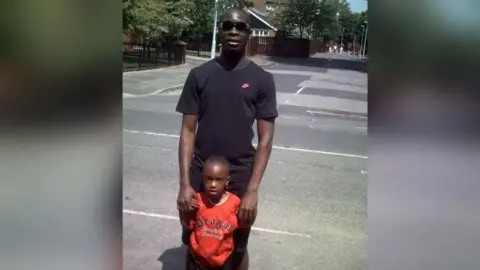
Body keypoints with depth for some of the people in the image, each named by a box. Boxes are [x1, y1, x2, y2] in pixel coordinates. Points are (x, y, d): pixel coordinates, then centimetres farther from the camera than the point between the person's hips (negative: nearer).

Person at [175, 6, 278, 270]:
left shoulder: (262, 79, -3)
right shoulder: (199, 75, 0)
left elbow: (265, 138, -6)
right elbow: (188, 131, -1)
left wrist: (252, 190, -14)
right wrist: (184, 183, -10)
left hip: (241, 176, -1)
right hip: (201, 173, 1)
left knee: (237, 248, 12)